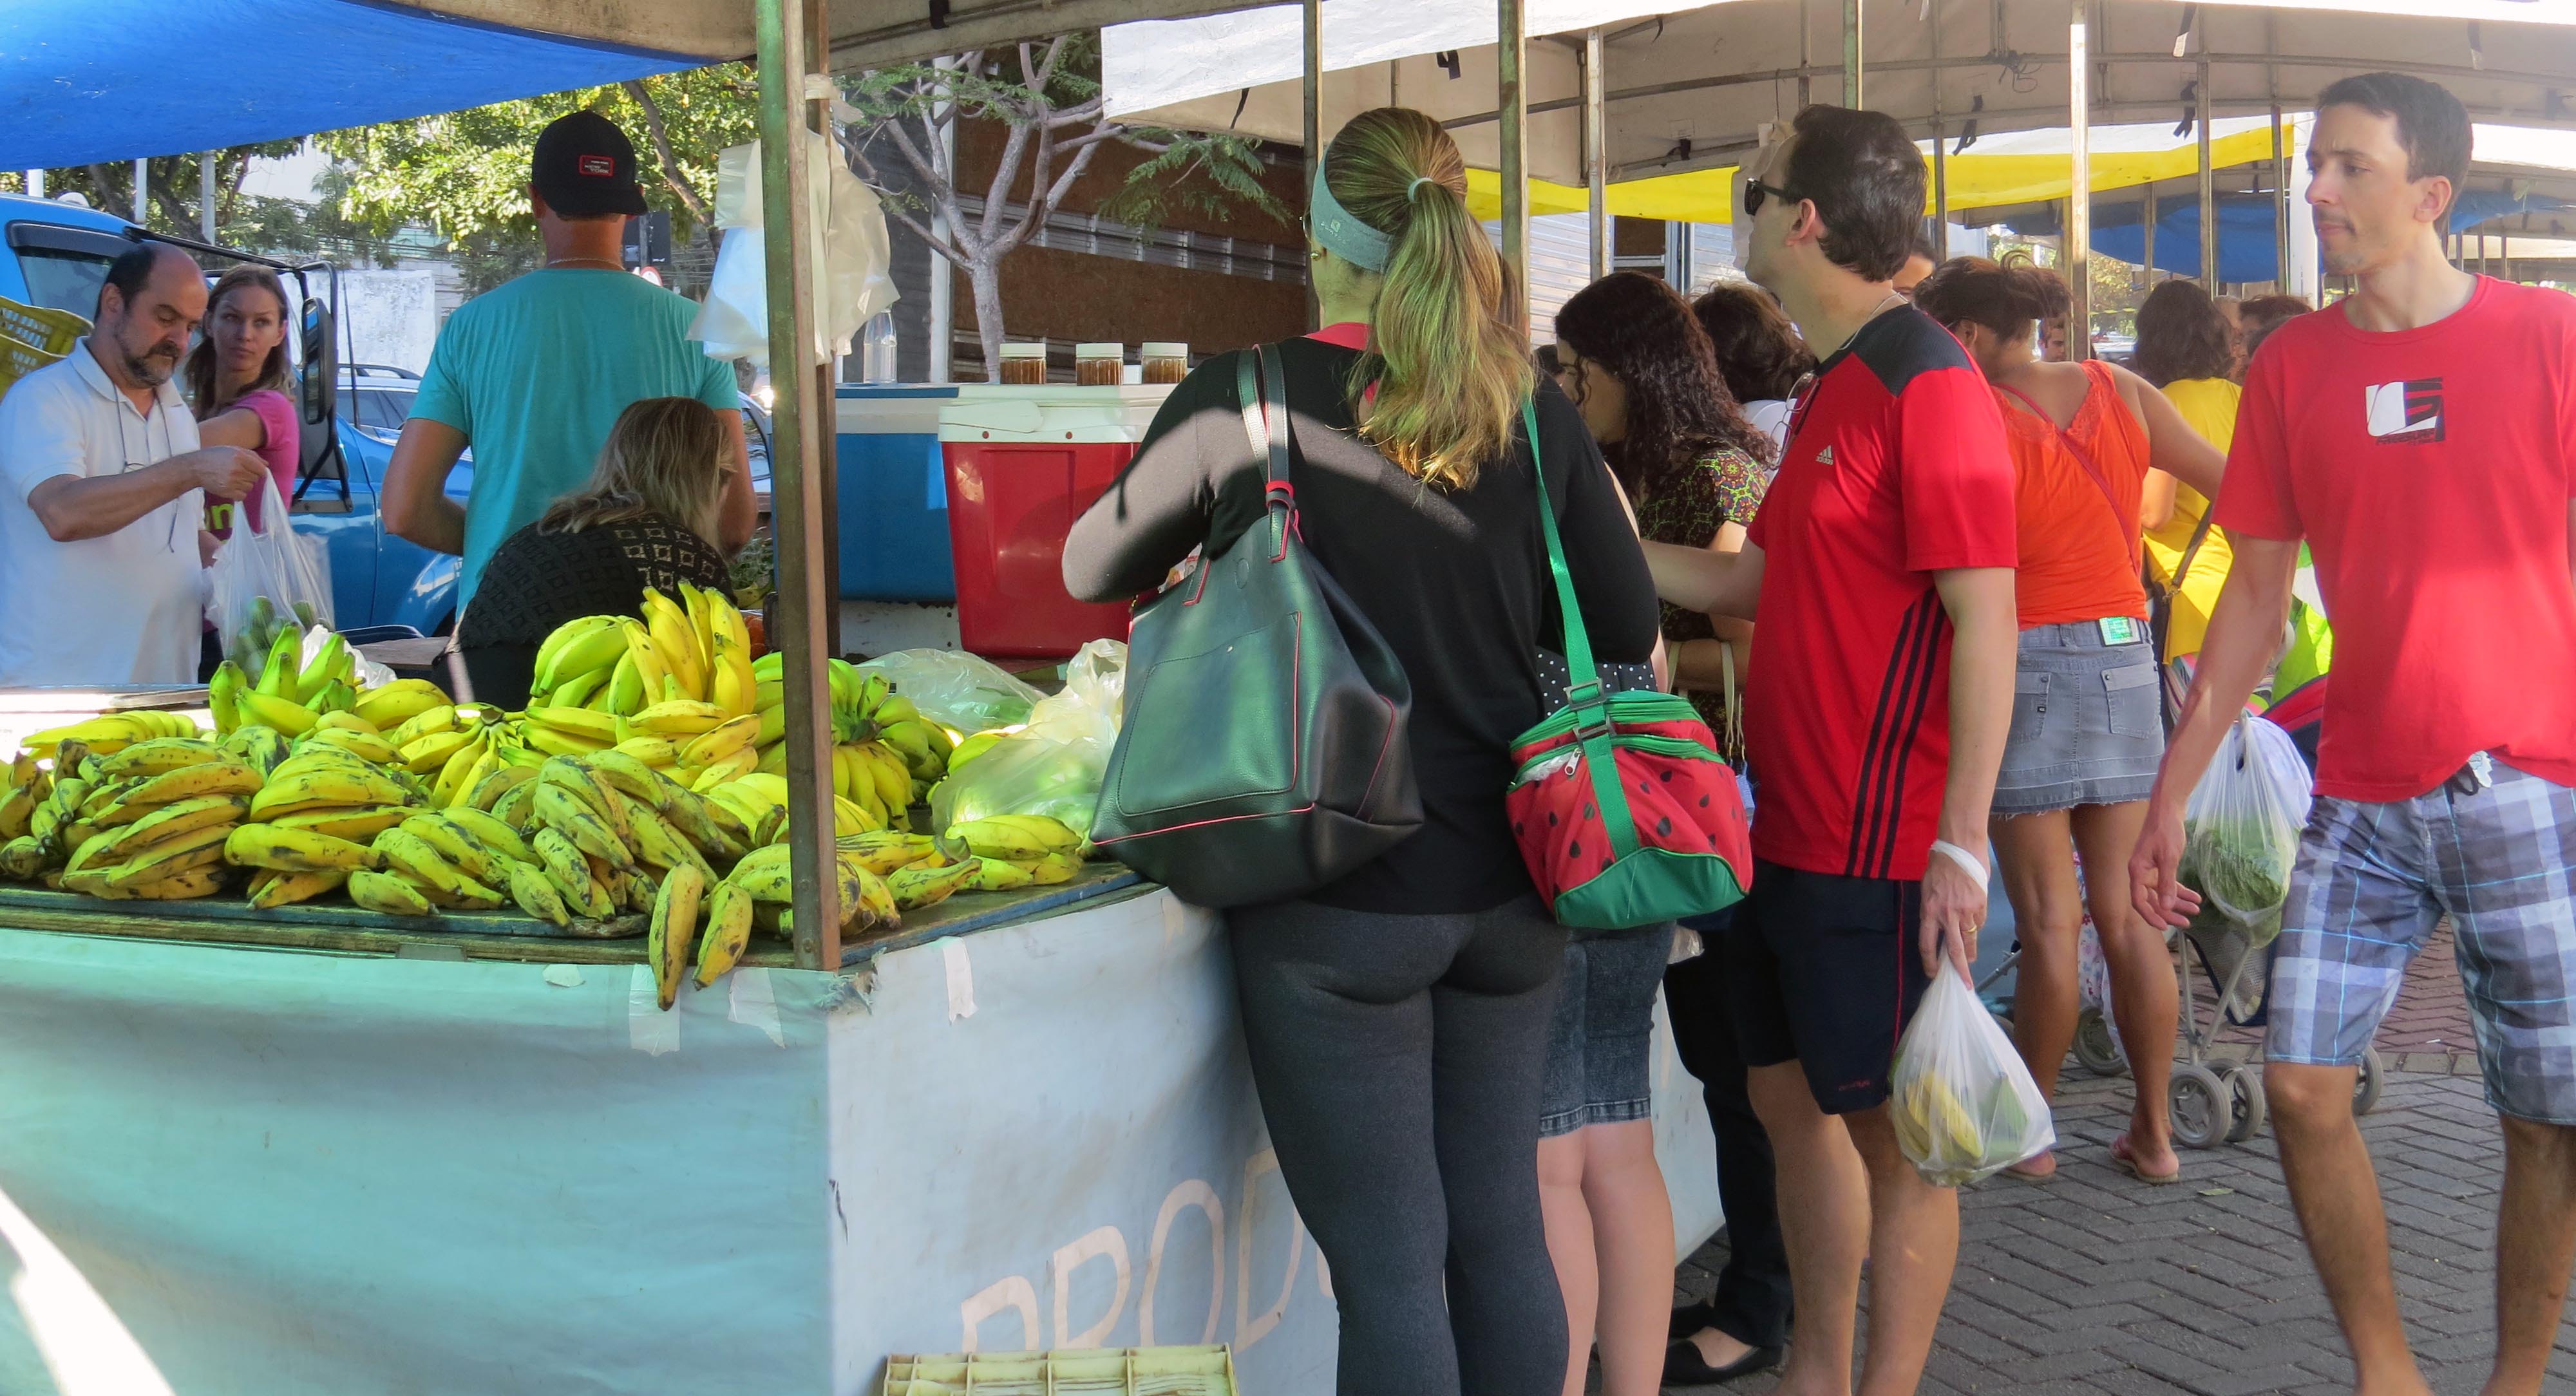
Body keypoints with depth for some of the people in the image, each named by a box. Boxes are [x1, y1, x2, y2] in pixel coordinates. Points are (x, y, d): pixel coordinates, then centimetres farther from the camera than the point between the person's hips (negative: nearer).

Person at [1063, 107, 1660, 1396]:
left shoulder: (1238, 403, -8)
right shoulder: (1530, 411, 0)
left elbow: (1090, 573, 8)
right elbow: (1629, 634, 7)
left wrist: (1209, 543, 29)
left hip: (1338, 903, -4)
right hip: (1506, 890, 4)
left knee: (1389, 1265, 4)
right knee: (1501, 1233, 16)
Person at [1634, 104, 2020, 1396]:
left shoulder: (1926, 385, -15)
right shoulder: (1832, 390, 15)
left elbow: (1986, 621, -19)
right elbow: (1756, 580, 19)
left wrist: (1963, 843, -21)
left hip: (1881, 846, -9)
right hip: (1786, 825, 9)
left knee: (1893, 1125, 3)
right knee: (1792, 1099, 16)